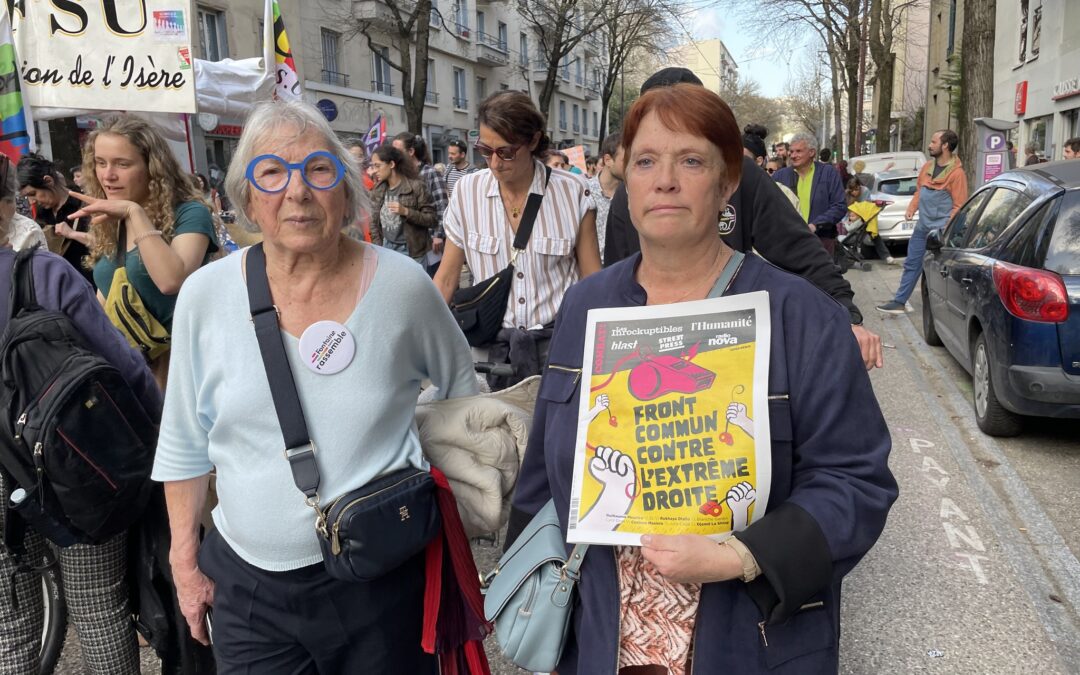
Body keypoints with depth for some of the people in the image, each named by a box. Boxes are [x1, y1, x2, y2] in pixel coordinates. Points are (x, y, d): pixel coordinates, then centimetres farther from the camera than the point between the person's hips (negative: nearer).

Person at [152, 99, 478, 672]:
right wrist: (185, 562, 8)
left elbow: (461, 393, 6)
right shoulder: (206, 294, -6)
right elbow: (184, 443, 5)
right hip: (247, 586, 2)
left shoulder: (403, 285, -10)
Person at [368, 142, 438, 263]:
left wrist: (406, 212, -23)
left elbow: (432, 219, -11)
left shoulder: (415, 186, -10)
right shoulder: (378, 191, 5)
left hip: (412, 252, -5)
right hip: (387, 250, 5)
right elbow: (374, 223, 12)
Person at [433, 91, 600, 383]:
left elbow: (593, 281, 0)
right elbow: (446, 279, 6)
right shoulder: (466, 192, -1)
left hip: (557, 340, -1)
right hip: (492, 344, 1)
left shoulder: (572, 193, -5)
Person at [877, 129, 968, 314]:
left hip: (941, 230, -7)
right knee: (911, 264, 10)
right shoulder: (927, 167, 9)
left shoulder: (956, 173, -13)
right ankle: (899, 302, 15)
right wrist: (911, 208, 1)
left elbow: (959, 205, -13)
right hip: (922, 227, 7)